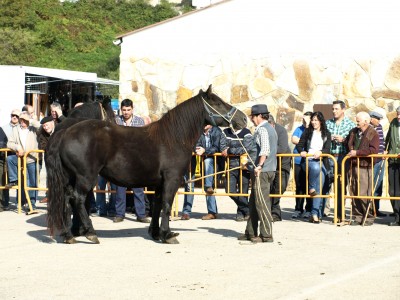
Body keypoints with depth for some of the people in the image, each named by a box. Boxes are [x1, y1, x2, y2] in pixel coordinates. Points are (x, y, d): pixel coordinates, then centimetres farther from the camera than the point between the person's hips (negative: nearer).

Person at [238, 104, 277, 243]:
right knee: (253, 203, 16)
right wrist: (252, 164, 30)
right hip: (269, 169, 11)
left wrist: (259, 166, -27)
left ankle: (266, 235, -5)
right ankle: (251, 232, 23)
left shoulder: (262, 129, -12)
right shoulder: (271, 129, 19)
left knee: (262, 203, -7)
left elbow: (265, 149, -26)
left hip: (261, 171, -11)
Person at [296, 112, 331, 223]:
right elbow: (299, 145, 8)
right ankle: (311, 188, -18)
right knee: (315, 167, -39)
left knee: (319, 189, -7)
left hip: (321, 161, 1)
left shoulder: (326, 134, 13)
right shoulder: (307, 132, 13)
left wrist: (320, 152, -18)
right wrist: (301, 151, -14)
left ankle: (315, 213, -7)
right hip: (308, 160, -1)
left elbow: (328, 149, 3)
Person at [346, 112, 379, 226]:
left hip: (364, 167, -6)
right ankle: (357, 216, 11)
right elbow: (349, 144, 30)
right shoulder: (353, 132, 16)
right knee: (354, 193, 5)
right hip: (352, 166, 6)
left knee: (364, 194, -9)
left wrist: (357, 152, -15)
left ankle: (368, 217, 0)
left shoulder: (373, 134, -5)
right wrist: (351, 150, 7)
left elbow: (373, 150, -15)